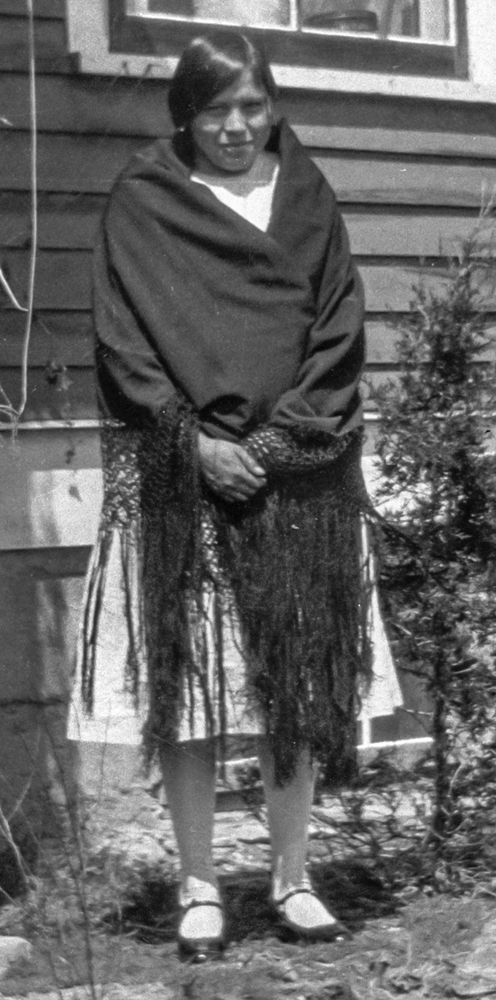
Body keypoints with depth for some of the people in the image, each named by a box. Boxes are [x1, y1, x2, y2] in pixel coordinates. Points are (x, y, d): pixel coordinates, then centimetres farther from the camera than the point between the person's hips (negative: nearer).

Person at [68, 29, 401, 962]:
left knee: (296, 678, 3)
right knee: (187, 677, -2)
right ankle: (199, 886, 7)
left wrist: (282, 436, -9)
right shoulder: (143, 201, 3)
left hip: (296, 471, 2)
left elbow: (340, 329, 5)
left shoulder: (305, 195, 10)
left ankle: (292, 876, 14)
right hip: (179, 473, -2)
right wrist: (196, 441, -14)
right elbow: (123, 337, -3)